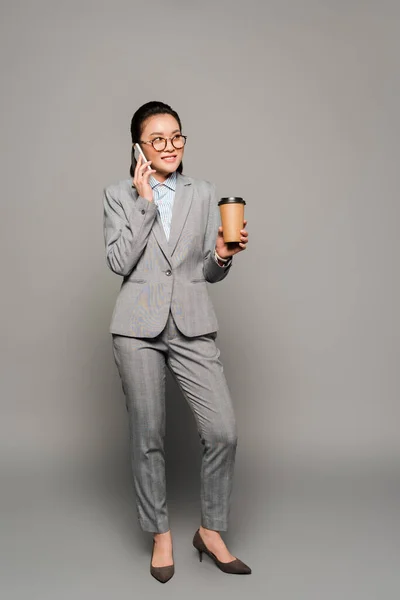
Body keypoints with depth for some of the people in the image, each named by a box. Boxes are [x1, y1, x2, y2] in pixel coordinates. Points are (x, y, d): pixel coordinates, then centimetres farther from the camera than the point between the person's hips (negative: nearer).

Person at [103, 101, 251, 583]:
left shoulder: (203, 194, 11)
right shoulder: (119, 195, 6)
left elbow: (209, 272, 12)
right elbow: (118, 262, -7)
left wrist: (222, 256, -10)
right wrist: (145, 201, -9)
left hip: (193, 325, 2)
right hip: (139, 327, -1)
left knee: (223, 432, -5)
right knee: (147, 437, 7)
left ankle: (211, 531, 18)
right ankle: (160, 535, 27)